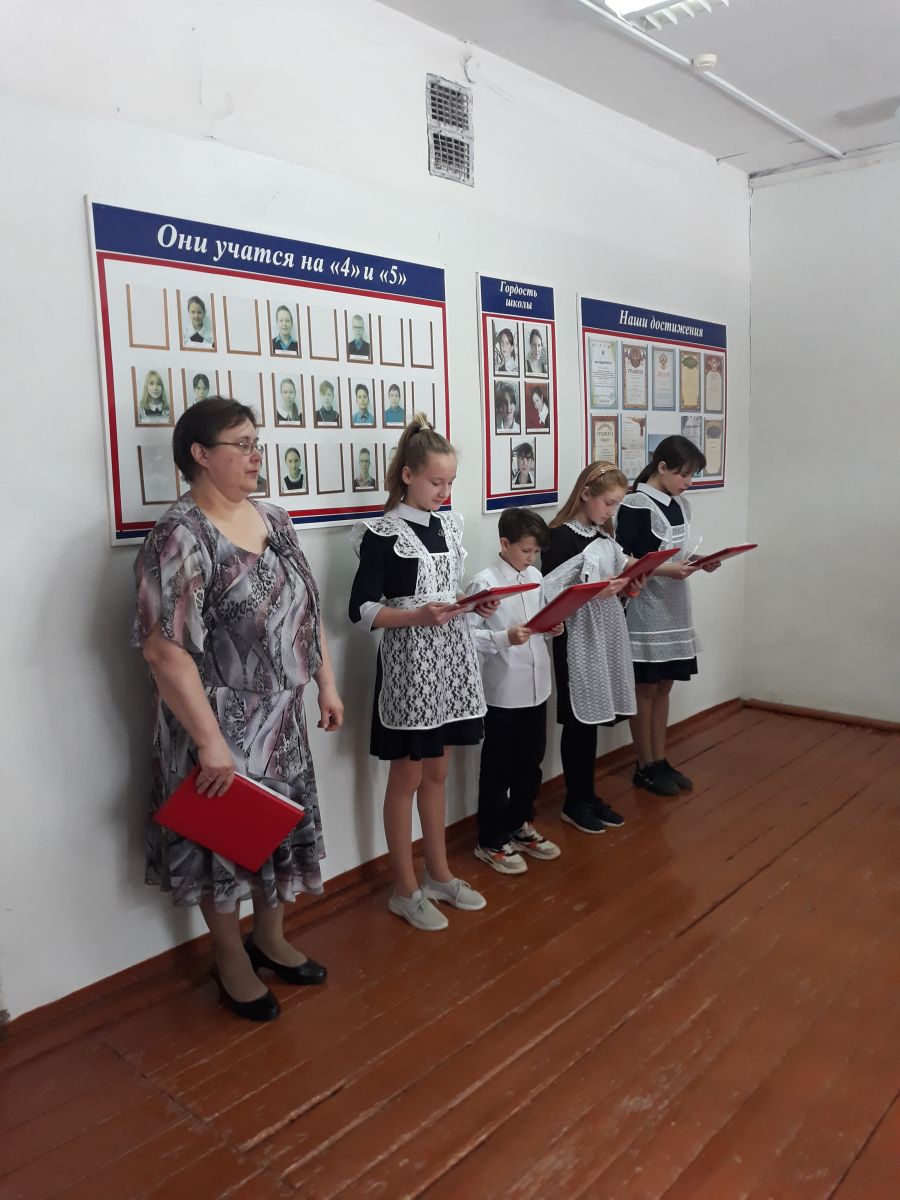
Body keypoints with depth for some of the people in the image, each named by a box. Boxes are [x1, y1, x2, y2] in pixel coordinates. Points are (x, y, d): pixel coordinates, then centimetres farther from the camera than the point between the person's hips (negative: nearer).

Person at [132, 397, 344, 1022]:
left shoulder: (275, 519, 5)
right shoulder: (180, 538, -19)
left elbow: (308, 610, 12)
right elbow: (165, 648, -23)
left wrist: (327, 683, 10)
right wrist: (210, 741, -23)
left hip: (283, 717, 7)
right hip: (223, 726, -7)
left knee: (285, 828, 19)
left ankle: (271, 939, 43)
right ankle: (233, 963, 34)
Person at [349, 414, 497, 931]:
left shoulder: (449, 524, 9)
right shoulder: (383, 534, -11)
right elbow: (362, 608, -13)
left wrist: (478, 604, -2)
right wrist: (417, 616, -26)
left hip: (452, 659, 6)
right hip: (410, 664, -6)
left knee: (437, 772, 17)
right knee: (407, 777, 6)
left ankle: (439, 874, 31)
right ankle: (406, 889, 20)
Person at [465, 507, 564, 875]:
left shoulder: (535, 577, 7)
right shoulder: (484, 582, -15)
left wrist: (552, 627, -3)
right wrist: (505, 638, -27)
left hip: (535, 687, 7)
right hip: (502, 692, -7)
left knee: (530, 763, 19)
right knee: (498, 770, 7)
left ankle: (520, 827, 37)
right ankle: (491, 842, 22)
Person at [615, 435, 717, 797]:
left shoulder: (680, 504, 10)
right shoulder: (636, 505, -14)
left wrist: (701, 562, -3)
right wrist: (666, 570, -24)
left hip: (674, 609, 7)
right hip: (645, 612, -7)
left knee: (663, 687, 14)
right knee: (645, 689, 4)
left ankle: (660, 761, 25)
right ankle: (644, 767, 16)